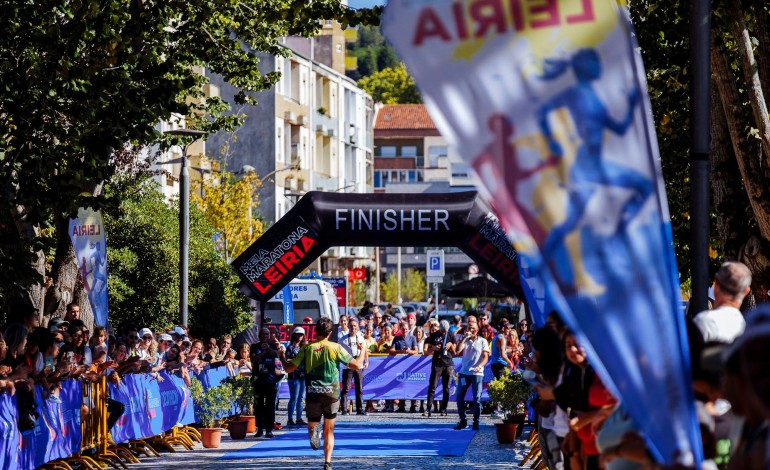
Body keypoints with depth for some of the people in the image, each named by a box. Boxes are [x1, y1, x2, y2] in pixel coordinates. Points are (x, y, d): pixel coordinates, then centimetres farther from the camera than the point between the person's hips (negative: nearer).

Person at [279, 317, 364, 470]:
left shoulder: (307, 348, 0)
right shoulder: (335, 348, -3)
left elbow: (289, 368, 4)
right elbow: (357, 365, -2)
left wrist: (282, 357, 24)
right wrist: (363, 350, 16)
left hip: (313, 394, 0)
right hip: (331, 394, 0)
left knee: (312, 425, 11)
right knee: (329, 431, 11)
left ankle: (314, 431, -26)